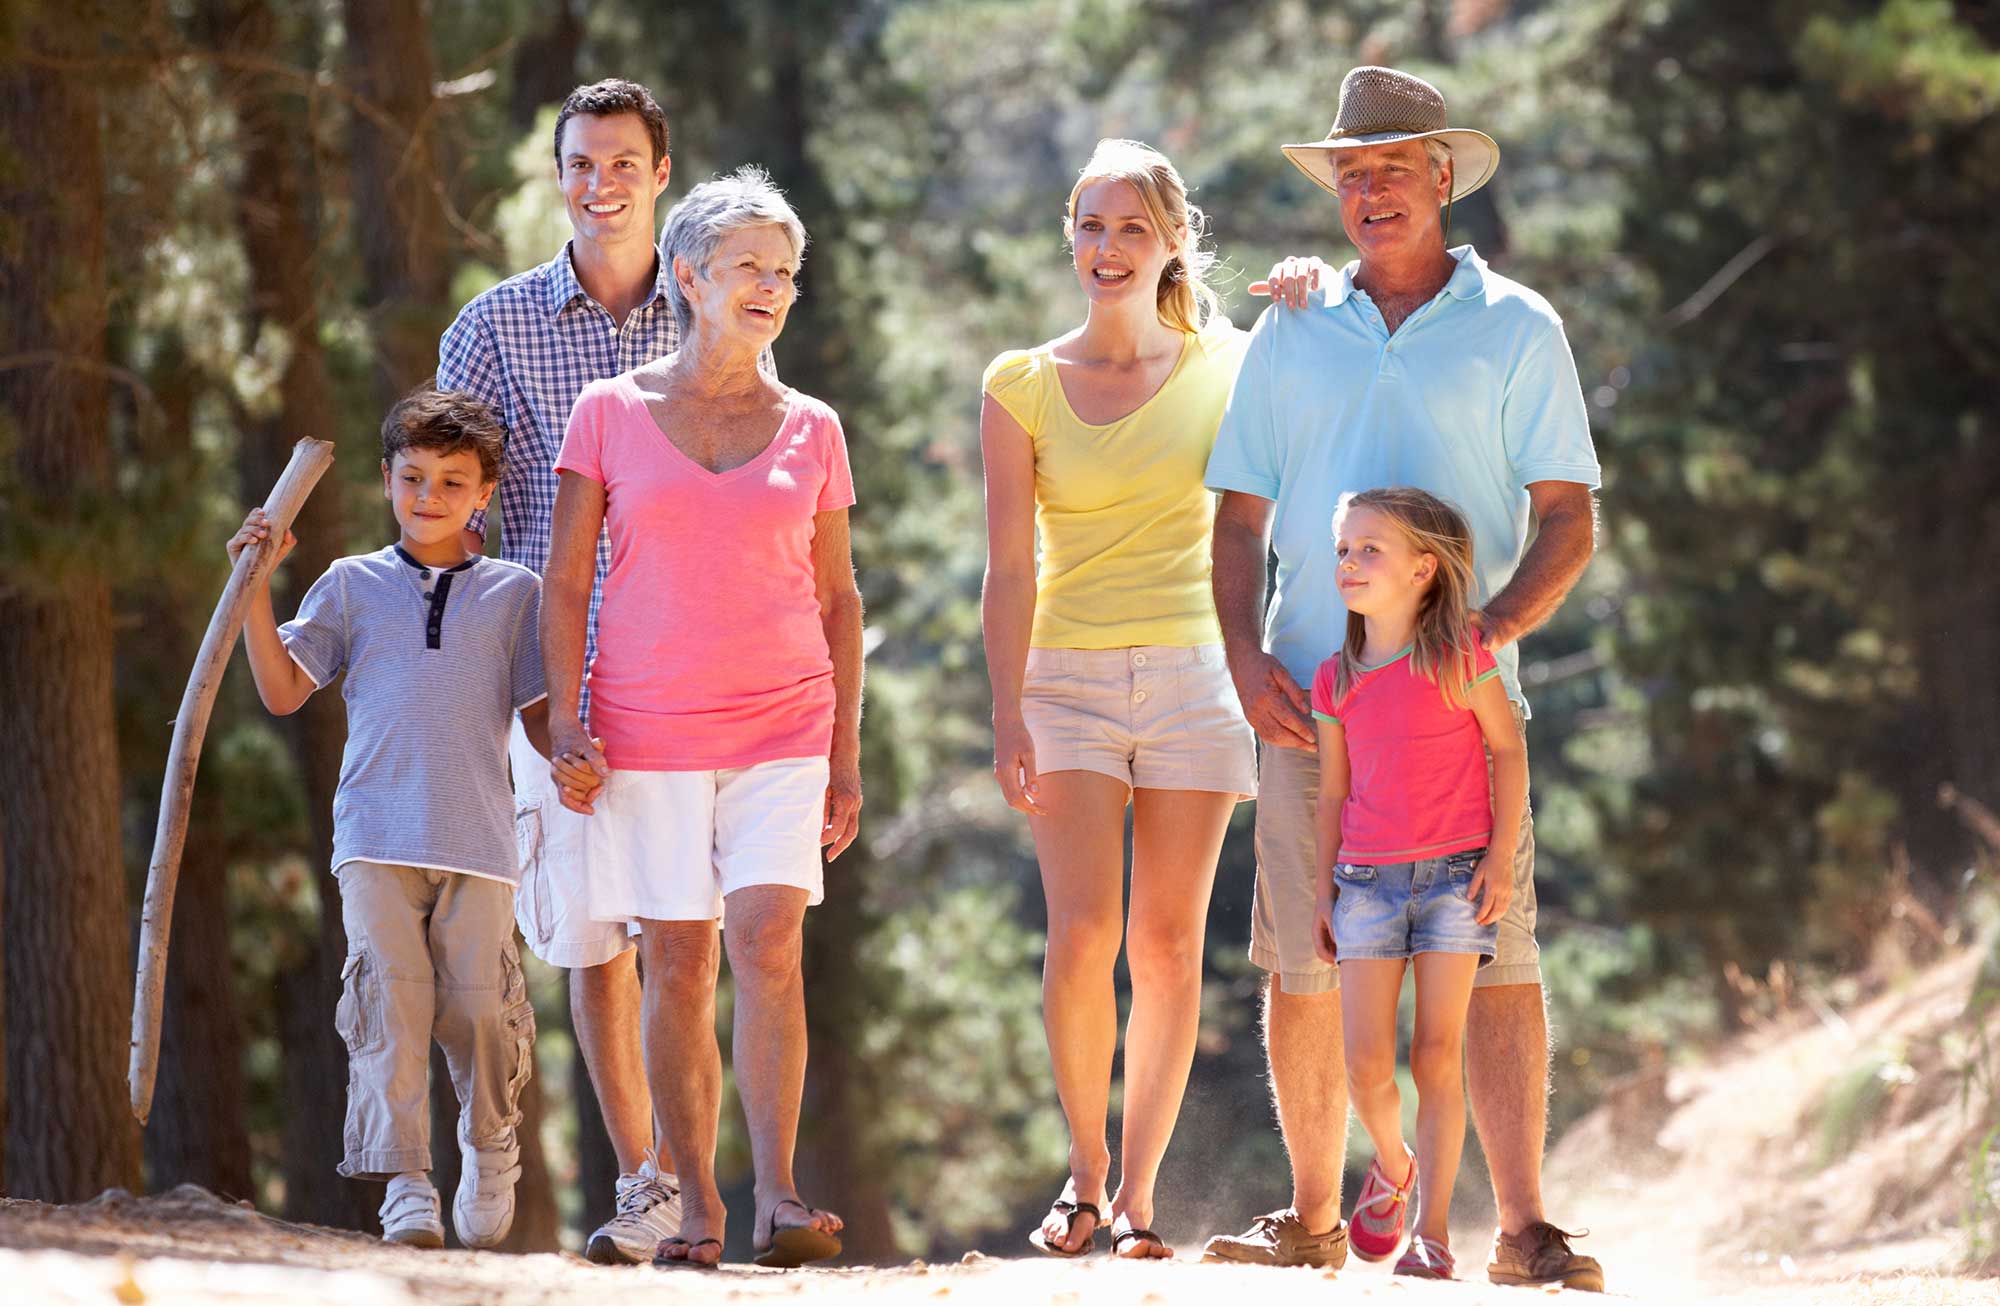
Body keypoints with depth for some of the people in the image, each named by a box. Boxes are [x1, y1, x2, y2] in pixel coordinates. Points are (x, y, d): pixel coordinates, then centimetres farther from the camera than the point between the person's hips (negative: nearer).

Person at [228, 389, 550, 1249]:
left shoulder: (514, 593, 12)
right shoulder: (353, 585, 12)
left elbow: (539, 717, 11)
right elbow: (283, 692, 10)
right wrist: (255, 591, 1)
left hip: (478, 840, 0)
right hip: (377, 838, 0)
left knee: (478, 1006, -3)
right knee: (391, 999, -12)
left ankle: (491, 1148, 24)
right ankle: (405, 1187, -13)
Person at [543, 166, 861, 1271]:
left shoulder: (810, 431, 9)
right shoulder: (611, 413, 5)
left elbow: (838, 597, 13)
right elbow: (564, 581, 5)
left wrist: (846, 754, 8)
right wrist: (565, 723, -4)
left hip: (782, 725, 0)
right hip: (646, 728, 0)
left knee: (767, 941, -15)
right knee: (675, 963, 0)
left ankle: (776, 1197, -17)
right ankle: (696, 1209, 7)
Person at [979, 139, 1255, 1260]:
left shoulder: (1223, 367, 6)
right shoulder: (1025, 386, 2)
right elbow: (1009, 565, -1)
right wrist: (1008, 715, -9)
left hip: (1191, 677, 1)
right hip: (1069, 674, -1)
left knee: (1167, 944, -1)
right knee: (1082, 931, -13)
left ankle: (1137, 1193, 7)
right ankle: (1085, 1169, 5)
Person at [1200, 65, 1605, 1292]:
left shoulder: (1514, 328, 6)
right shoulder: (1293, 331, 13)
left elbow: (1568, 521, 2)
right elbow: (1239, 515, 15)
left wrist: (1492, 628, -14)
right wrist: (1245, 657, -1)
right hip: (1308, 695, 3)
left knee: (1495, 959, -8)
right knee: (1302, 964, 2)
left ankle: (1523, 1226, -6)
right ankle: (1314, 1215, 13)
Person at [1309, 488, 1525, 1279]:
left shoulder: (1459, 654, -3)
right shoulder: (1337, 679, 8)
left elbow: (1508, 751, 0)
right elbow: (1332, 791, 13)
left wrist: (1502, 856, -7)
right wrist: (1325, 890, 11)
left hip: (1455, 877, -3)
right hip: (1368, 879, 3)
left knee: (1437, 1057, -4)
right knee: (1366, 1064, -4)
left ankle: (1432, 1232, -1)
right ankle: (1391, 1168, 27)